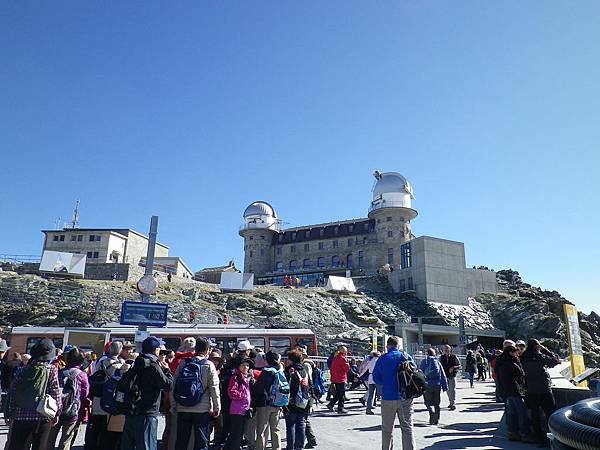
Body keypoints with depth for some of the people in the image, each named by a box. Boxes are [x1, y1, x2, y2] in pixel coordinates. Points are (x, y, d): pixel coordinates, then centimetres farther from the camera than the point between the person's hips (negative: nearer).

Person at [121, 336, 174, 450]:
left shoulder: (136, 364, 9)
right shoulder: (153, 365, -14)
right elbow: (168, 385, -15)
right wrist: (167, 370, 0)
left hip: (131, 412, 8)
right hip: (147, 413, -8)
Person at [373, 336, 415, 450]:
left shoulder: (382, 359, -6)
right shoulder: (406, 356, -1)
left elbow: (376, 378, -3)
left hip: (388, 398, -1)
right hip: (405, 398, 2)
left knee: (387, 429, 12)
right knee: (407, 428, 8)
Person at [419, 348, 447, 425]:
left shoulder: (424, 362, 0)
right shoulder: (437, 362, 5)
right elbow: (443, 375, 4)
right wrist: (445, 386, 9)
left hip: (427, 385, -2)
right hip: (437, 385, 2)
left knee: (428, 402, 5)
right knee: (436, 403, 12)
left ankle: (432, 411, -24)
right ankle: (436, 420, 12)